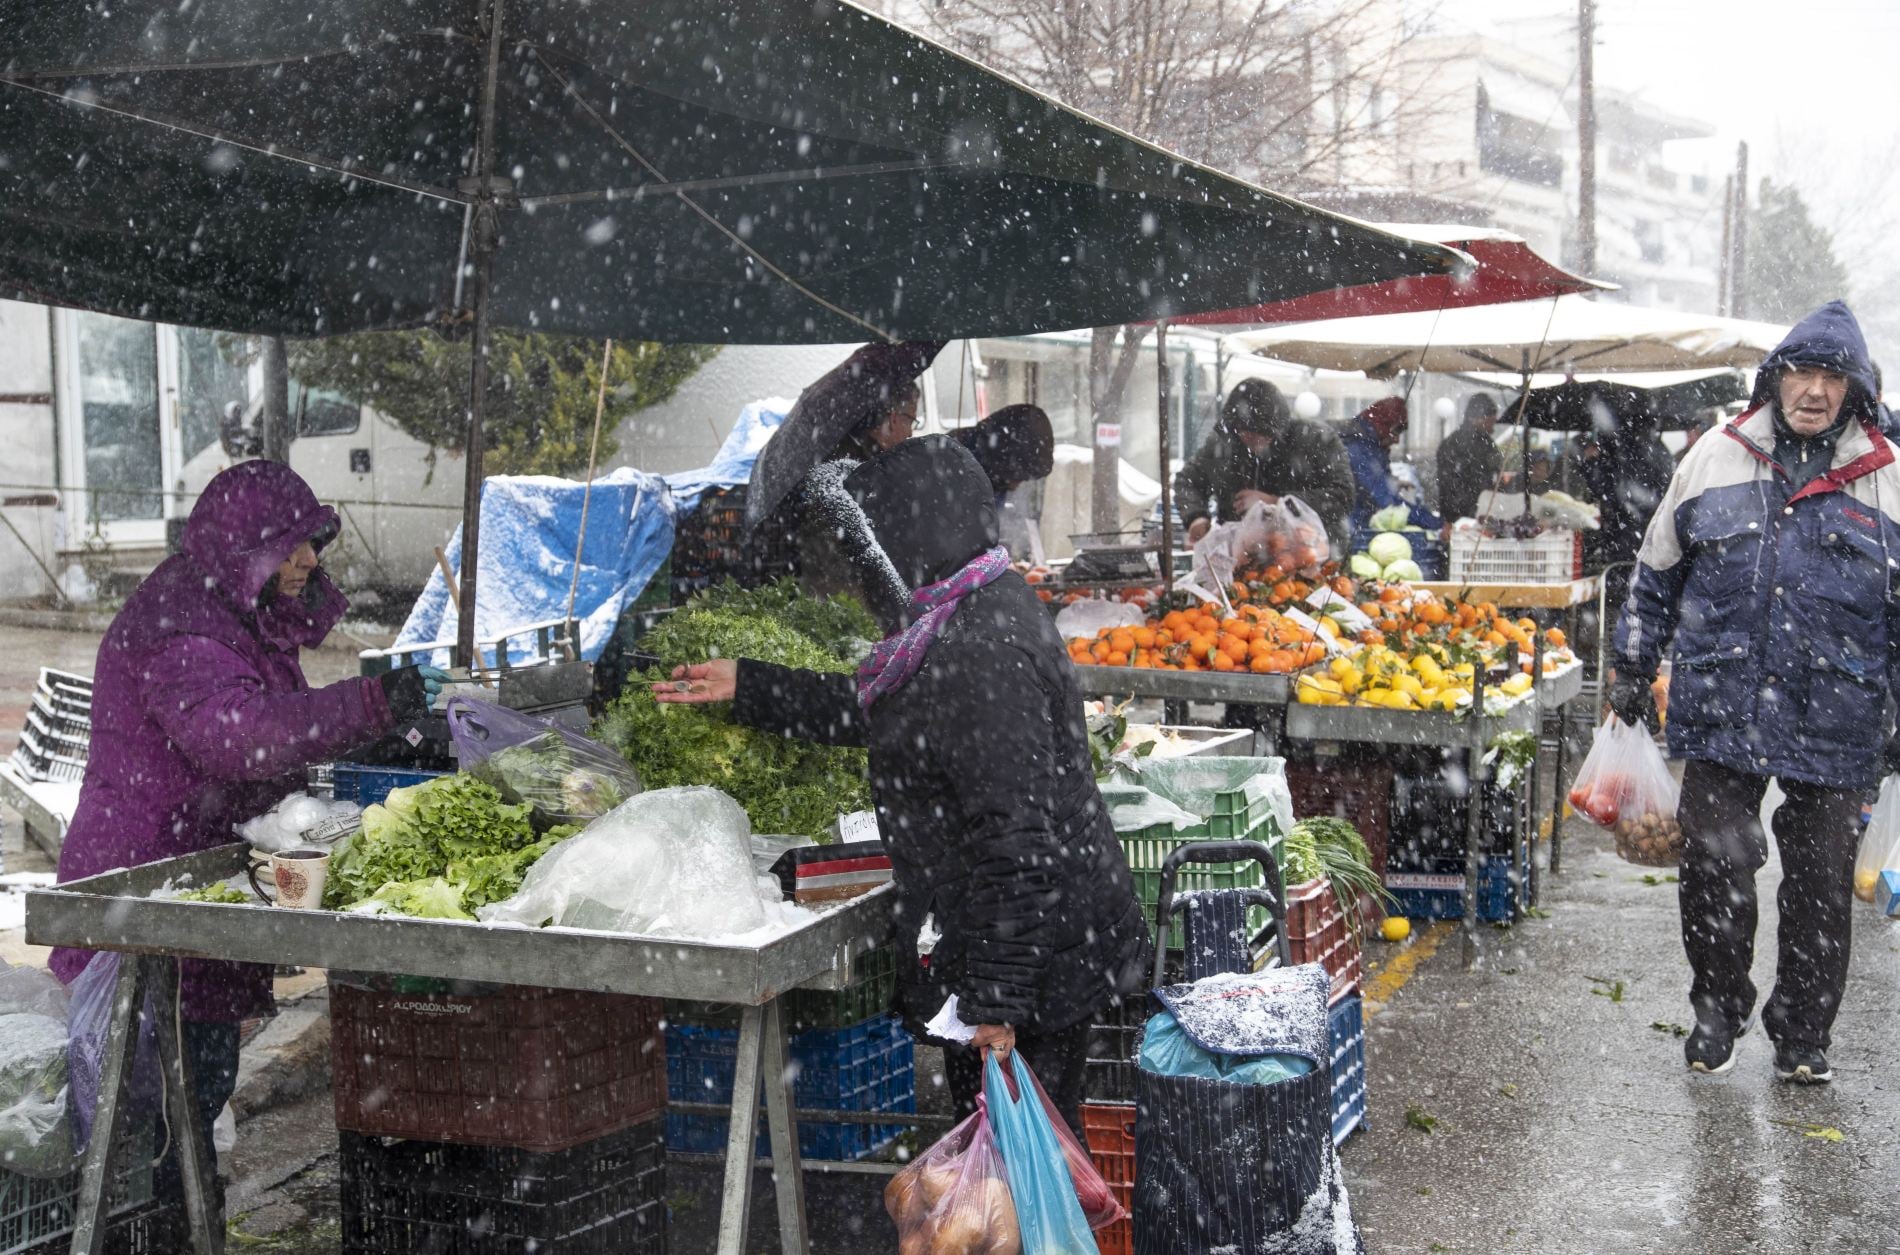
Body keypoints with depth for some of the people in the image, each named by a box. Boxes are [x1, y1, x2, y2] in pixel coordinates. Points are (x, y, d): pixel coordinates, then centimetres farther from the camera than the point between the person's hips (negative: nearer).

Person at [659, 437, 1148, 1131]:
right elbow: (875, 713, 25)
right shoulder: (985, 607, 9)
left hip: (1036, 961, -10)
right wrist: (747, 686, 30)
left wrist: (997, 999, -24)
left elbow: (1017, 840, -28)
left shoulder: (982, 658, -25)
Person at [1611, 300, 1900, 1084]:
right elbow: (1657, 573, 13)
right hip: (1722, 711, 0)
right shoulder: (1716, 458, 5)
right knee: (1716, 866, 2)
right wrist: (1633, 667, 12)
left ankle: (1802, 1035, 25)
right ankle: (1717, 1008, 24)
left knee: (1820, 885, 8)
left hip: (1835, 721, 0)